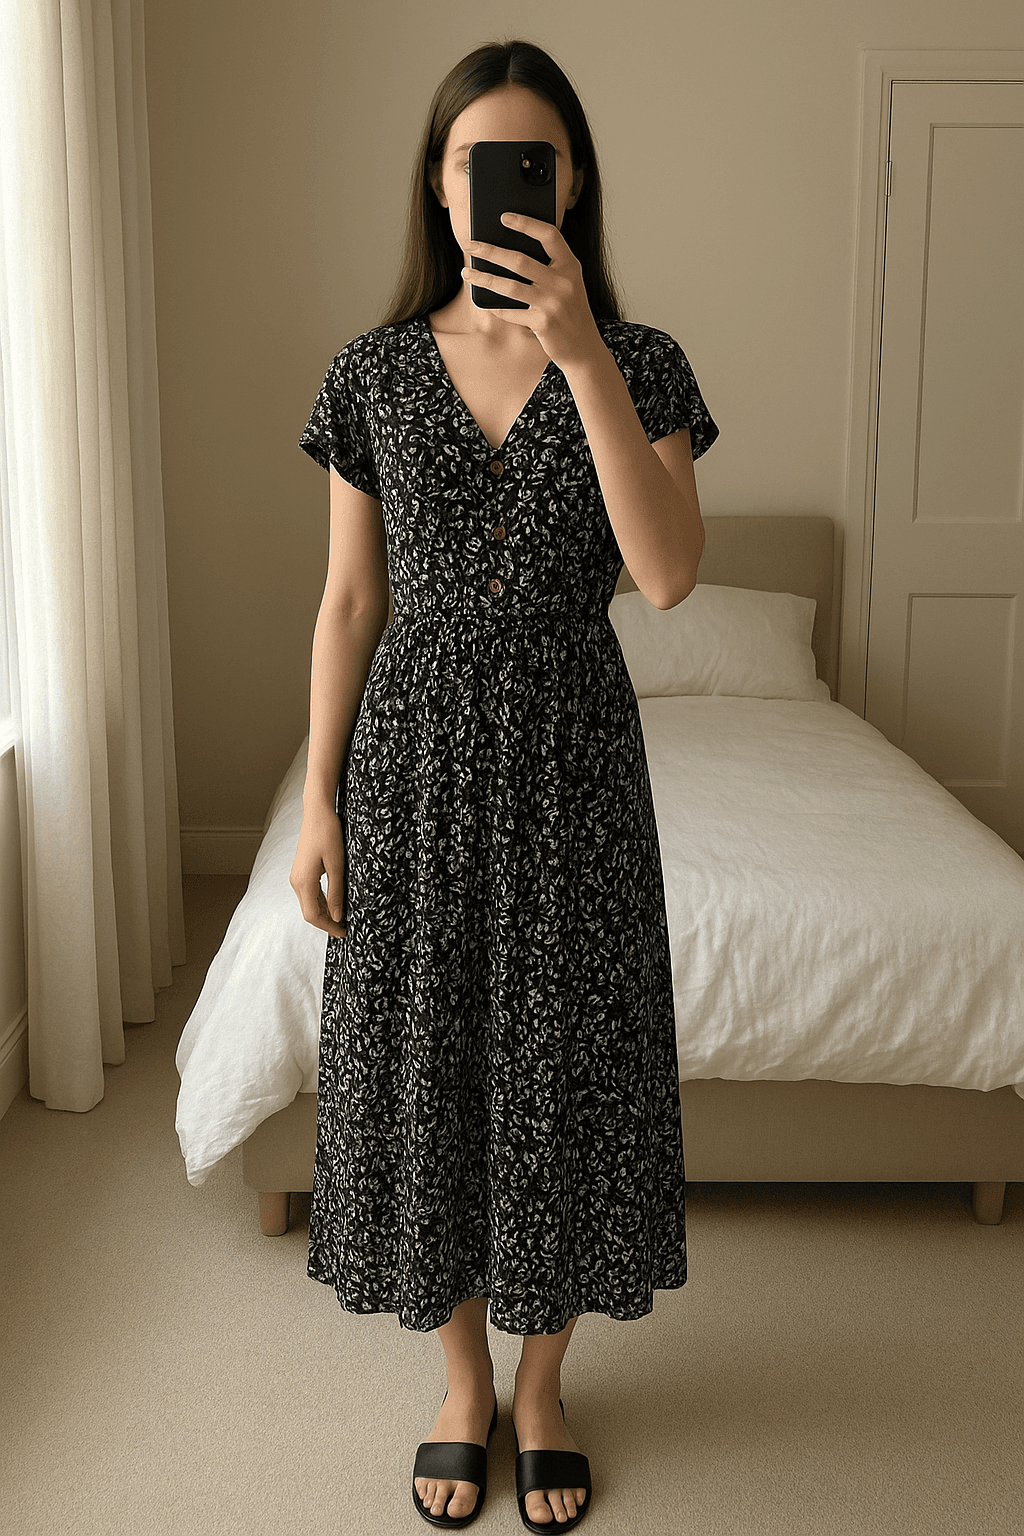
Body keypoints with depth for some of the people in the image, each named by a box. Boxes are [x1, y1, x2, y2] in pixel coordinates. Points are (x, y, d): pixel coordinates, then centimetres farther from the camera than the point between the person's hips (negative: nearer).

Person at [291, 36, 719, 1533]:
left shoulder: (637, 362, -2)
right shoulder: (376, 369, 2)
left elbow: (670, 572, -19)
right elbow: (350, 599, 3)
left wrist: (582, 354, -25)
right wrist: (319, 800, 0)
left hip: (569, 749, -1)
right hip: (415, 749, 1)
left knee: (561, 1062, 8)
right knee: (426, 1058, 9)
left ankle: (542, 1392, 32)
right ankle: (464, 1380, 33)